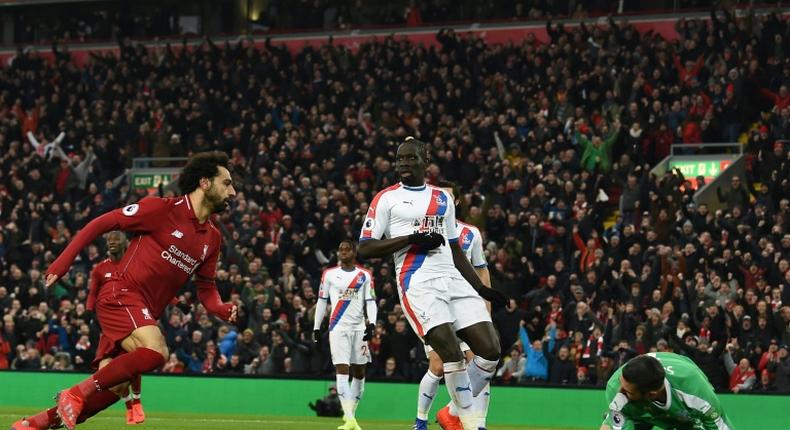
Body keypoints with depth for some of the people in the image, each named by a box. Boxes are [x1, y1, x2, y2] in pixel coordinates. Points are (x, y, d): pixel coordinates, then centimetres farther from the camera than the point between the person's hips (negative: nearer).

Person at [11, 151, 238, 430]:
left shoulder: (212, 237, 13)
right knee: (156, 351, -31)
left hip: (145, 316, 8)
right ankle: (76, 395, -21)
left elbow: (206, 288, 19)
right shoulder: (162, 209, -8)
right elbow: (101, 223, -5)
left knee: (110, 388, -1)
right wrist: (63, 262, -9)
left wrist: (221, 309, -4)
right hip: (121, 296, -8)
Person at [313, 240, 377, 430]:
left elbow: (370, 302, 4)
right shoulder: (329, 275, 7)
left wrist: (371, 324, -10)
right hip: (338, 328, -2)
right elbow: (322, 302, 10)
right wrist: (316, 327, 8)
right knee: (342, 371, -13)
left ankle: (350, 413, 21)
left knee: (359, 372, 6)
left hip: (359, 329, 2)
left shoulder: (365, 276, 8)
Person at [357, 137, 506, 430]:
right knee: (451, 351, -20)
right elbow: (365, 249, -1)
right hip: (418, 283, -5)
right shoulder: (387, 199, 6)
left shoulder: (443, 198, 21)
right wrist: (411, 239, -11)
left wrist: (481, 289, 20)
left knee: (490, 351, -6)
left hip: (454, 280, 5)